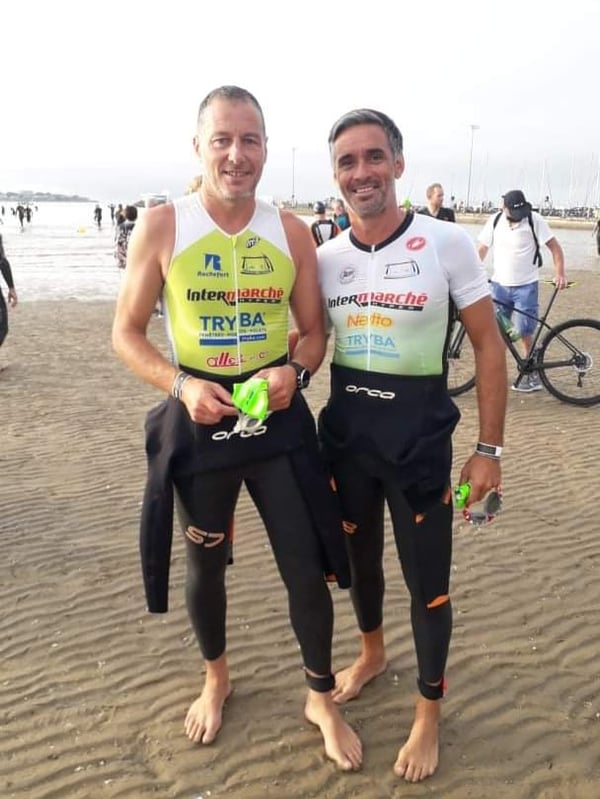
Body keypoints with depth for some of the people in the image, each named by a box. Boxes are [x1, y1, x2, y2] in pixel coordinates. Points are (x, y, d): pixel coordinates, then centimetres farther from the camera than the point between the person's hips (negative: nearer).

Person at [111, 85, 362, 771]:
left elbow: (313, 328, 6)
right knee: (205, 563, 18)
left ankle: (321, 699, 33)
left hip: (279, 417, 1)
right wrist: (181, 384, -20)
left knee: (306, 567, 6)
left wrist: (296, 370, -16)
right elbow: (127, 333, -3)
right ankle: (216, 678, 48)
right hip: (198, 419, 0)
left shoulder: (291, 232, -1)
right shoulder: (161, 226, -7)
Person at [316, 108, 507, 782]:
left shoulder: (446, 243, -11)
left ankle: (428, 714, 32)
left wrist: (488, 449, -9)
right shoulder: (324, 257, 1)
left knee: (426, 579, 7)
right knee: (358, 556, 22)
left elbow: (488, 346, -7)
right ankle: (372, 653, 51)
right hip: (345, 424, 4)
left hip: (418, 429, -4)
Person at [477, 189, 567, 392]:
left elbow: (554, 246, -8)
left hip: (526, 286, -3)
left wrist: (560, 274, -19)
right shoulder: (495, 220, -1)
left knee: (524, 333, -2)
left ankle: (532, 375, 12)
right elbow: (481, 248, 3)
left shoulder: (534, 220, -9)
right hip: (499, 285, 3)